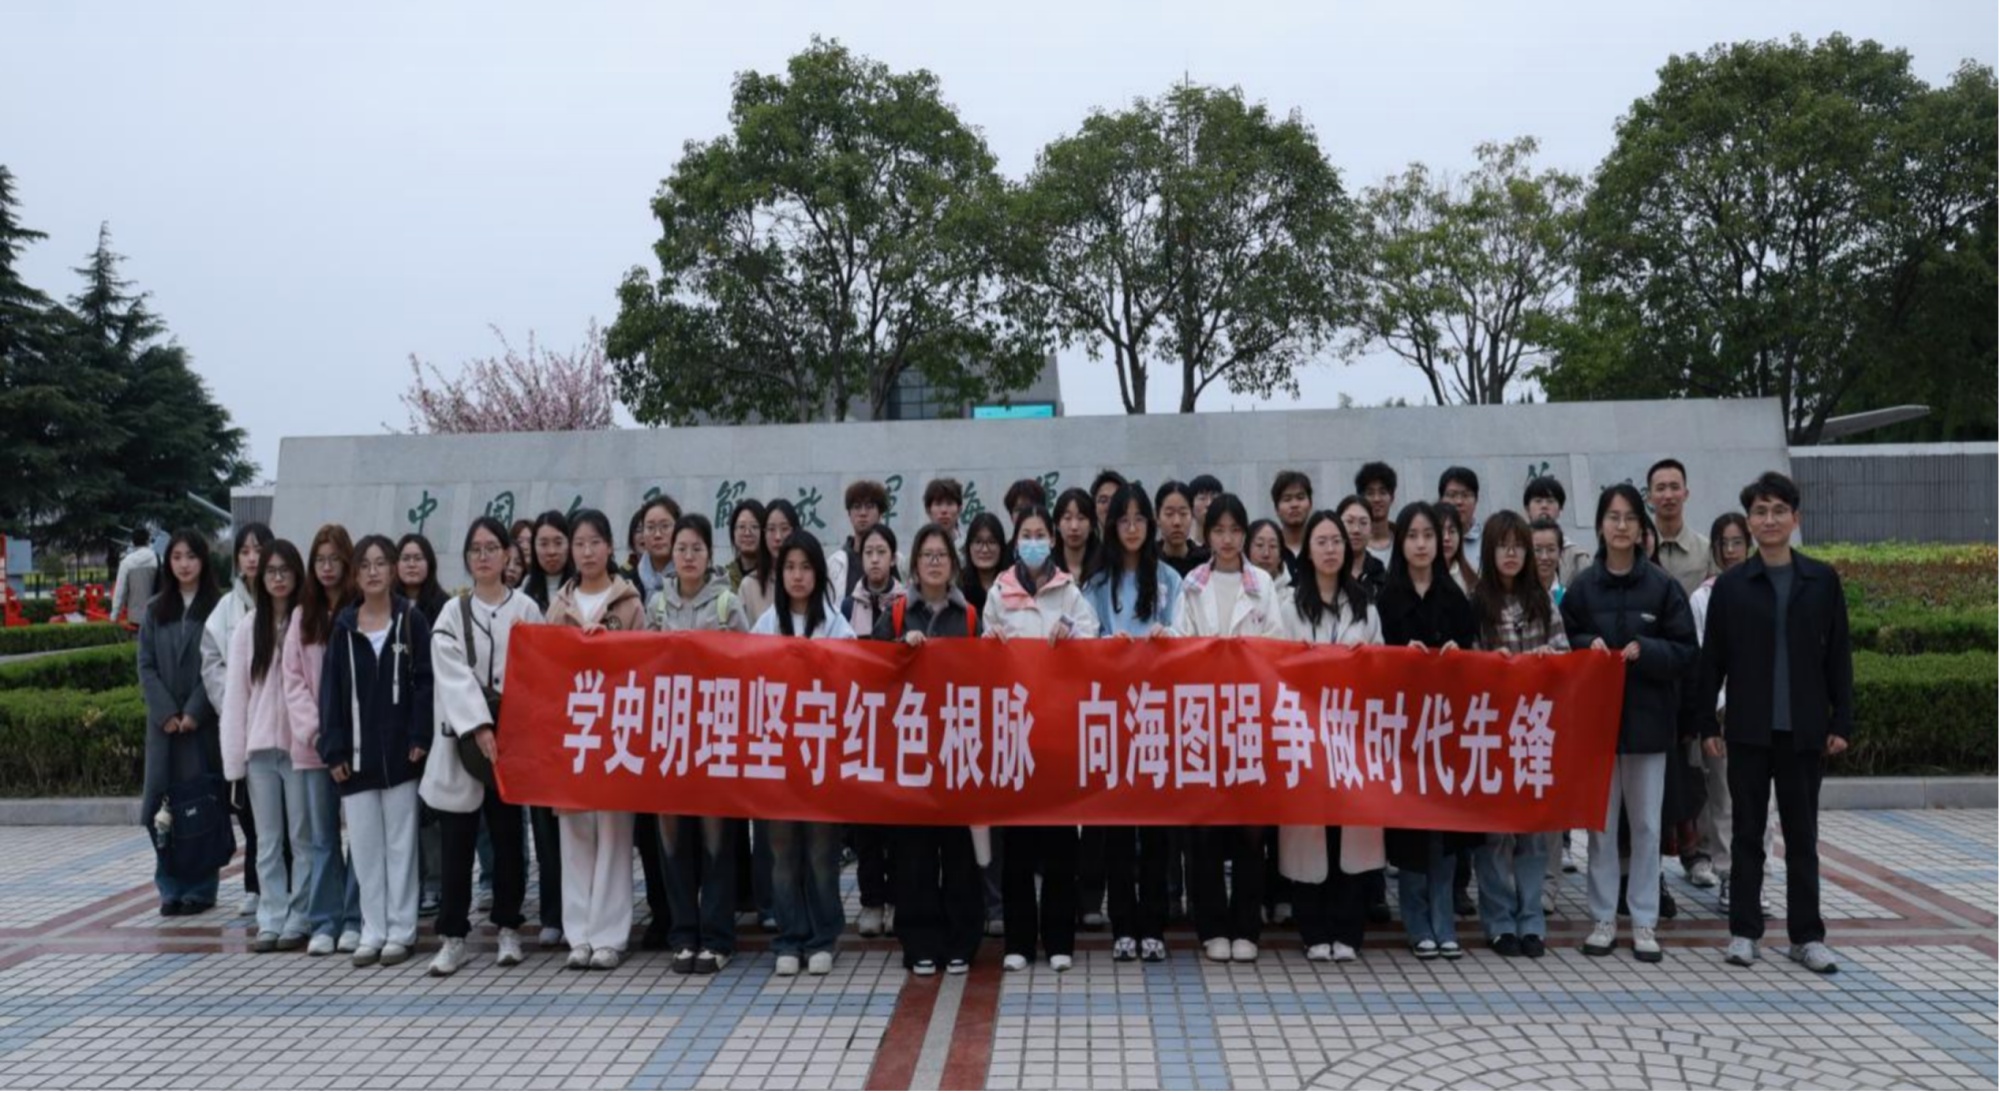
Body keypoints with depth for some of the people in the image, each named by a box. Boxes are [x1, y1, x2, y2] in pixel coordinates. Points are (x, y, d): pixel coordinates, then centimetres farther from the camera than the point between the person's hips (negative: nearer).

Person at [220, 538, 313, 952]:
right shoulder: (248, 628, 7)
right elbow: (235, 693, 6)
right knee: (268, 839, 9)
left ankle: (299, 919, 11)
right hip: (260, 746, 3)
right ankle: (272, 919, 15)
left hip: (300, 744, -3)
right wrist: (235, 755, 2)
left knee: (302, 836, 3)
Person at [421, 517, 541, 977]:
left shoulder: (526, 609, 5)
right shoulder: (453, 612, 5)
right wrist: (479, 727, -19)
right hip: (463, 734, 0)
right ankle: (453, 937, 6)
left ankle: (508, 930, 17)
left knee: (508, 835, 6)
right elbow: (453, 675, -7)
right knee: (456, 841, 0)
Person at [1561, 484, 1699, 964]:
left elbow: (1686, 651, -1)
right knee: (1601, 822, 6)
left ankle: (1644, 921, 15)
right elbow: (1563, 645, 6)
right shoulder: (1581, 586, 1)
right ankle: (1603, 918, 15)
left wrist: (1645, 649, -16)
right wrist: (1589, 645, -13)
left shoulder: (1662, 586, -1)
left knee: (1646, 823, 6)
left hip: (1648, 716, 0)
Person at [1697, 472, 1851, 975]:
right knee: (1748, 831, 7)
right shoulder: (1731, 584, 1)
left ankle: (1807, 935, 15)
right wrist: (1707, 724, -1)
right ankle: (1744, 930, 15)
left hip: (1804, 729, 1)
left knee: (1802, 833, 7)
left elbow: (1838, 656, 4)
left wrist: (1841, 722, -1)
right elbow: (1712, 659, 2)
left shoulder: (1823, 580, 3)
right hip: (1748, 729, 0)